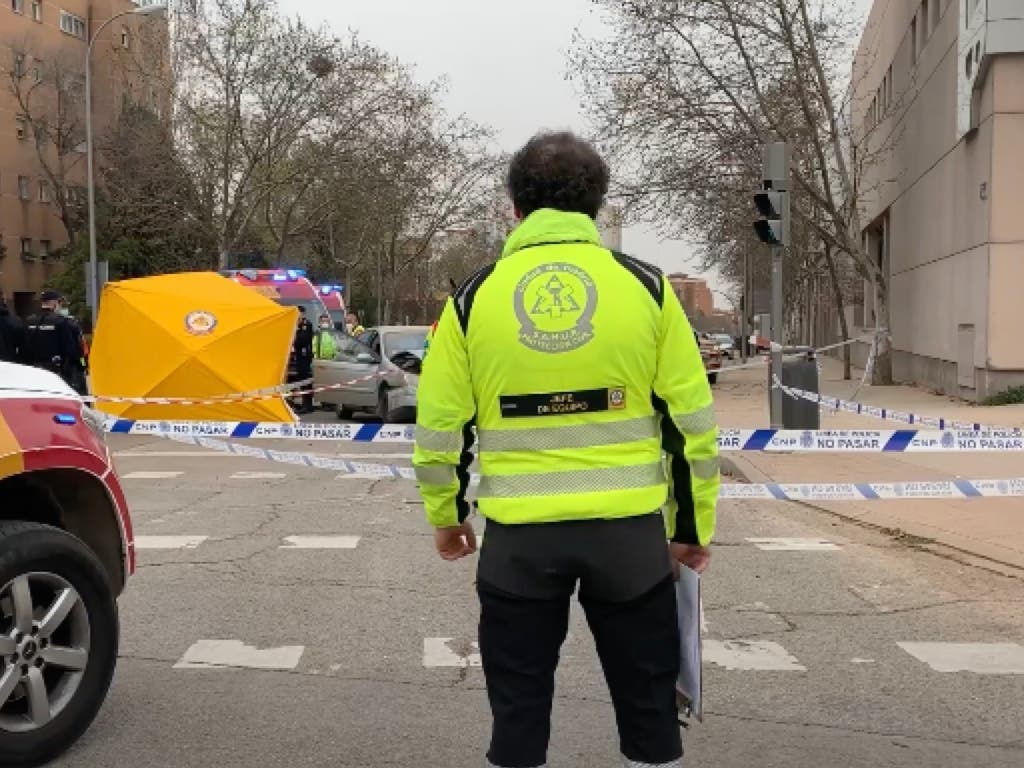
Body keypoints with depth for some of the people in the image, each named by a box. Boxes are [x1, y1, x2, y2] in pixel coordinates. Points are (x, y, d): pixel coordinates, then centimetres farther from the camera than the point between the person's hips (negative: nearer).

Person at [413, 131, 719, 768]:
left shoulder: (475, 296, 0)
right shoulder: (645, 286, -1)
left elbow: (440, 425, 2)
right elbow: (692, 420, 0)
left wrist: (445, 515, 18)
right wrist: (694, 525, 11)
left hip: (519, 533, 0)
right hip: (630, 526, 0)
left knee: (519, 707, 15)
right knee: (648, 703, 17)